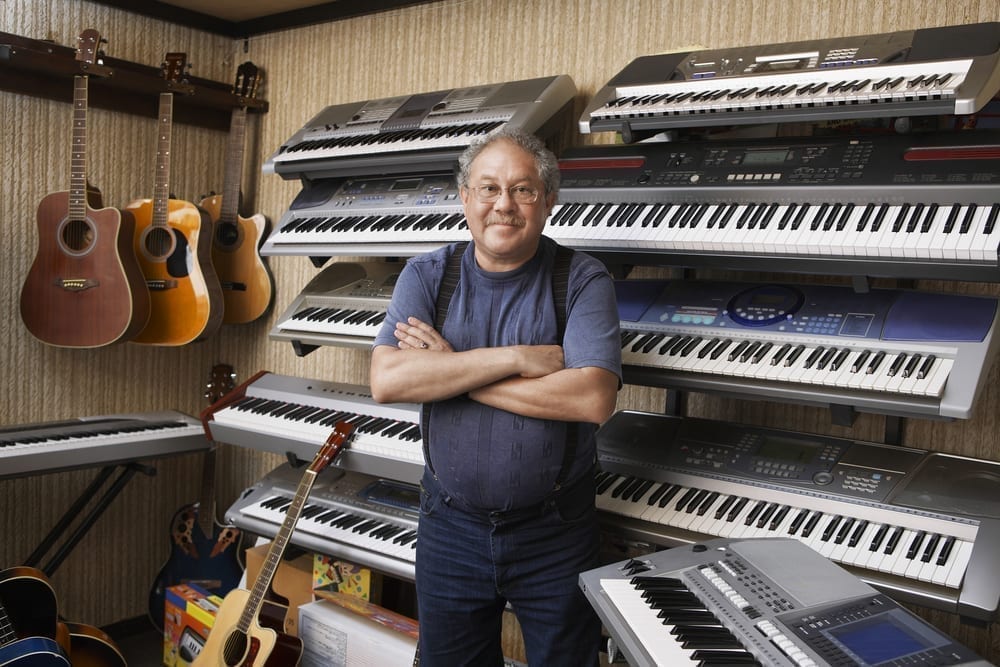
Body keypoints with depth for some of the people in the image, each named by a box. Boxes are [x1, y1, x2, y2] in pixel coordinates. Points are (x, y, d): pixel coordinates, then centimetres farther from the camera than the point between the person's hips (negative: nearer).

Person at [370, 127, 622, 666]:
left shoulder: (583, 281, -9)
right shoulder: (426, 275, -2)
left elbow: (594, 399, -24)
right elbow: (386, 380, -17)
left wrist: (450, 371, -19)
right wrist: (518, 359, -23)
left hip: (555, 530, -2)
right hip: (450, 525, 2)